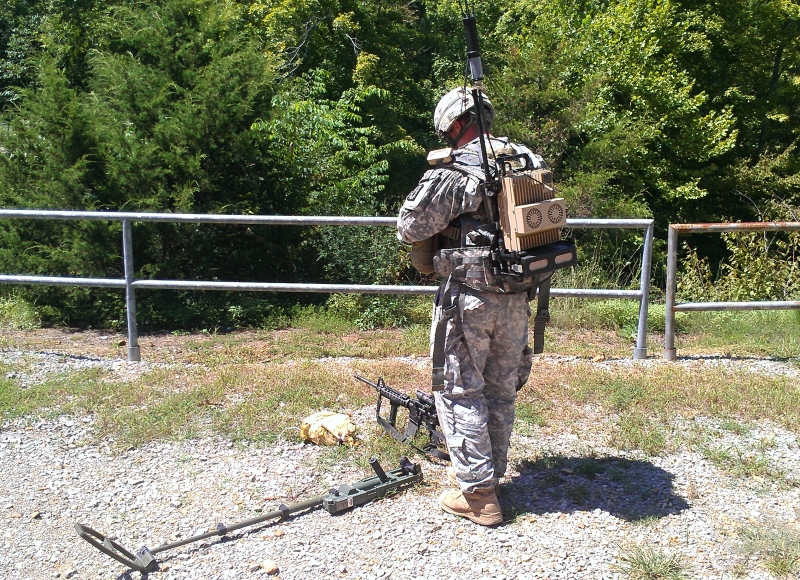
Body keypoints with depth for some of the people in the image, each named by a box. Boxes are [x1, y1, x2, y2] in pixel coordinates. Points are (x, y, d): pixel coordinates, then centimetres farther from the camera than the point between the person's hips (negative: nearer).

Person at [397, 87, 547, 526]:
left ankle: (478, 493, 8)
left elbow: (409, 229, -12)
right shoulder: (528, 161, 4)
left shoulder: (453, 174, -16)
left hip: (468, 296, -7)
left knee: (460, 391, 5)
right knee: (502, 388, 18)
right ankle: (491, 473, 33)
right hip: (516, 296, 7)